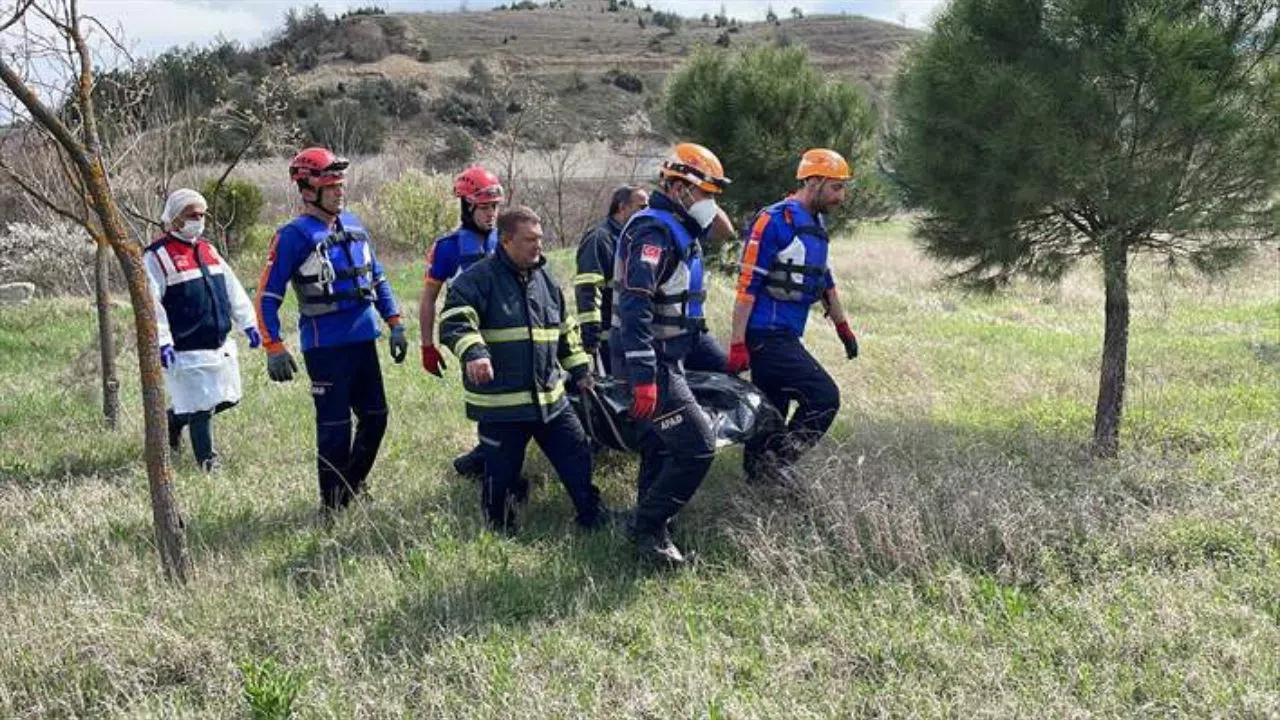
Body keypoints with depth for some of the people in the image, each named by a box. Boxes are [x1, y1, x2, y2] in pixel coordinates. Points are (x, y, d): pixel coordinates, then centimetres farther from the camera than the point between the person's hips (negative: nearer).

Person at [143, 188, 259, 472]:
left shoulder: (207, 249, 15)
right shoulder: (157, 256, -10)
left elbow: (232, 288, 18)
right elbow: (151, 303, -15)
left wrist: (247, 323, 13)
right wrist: (162, 342, -22)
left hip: (220, 344, 8)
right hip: (187, 350, -8)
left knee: (227, 398, 15)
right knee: (201, 407, -4)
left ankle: (174, 418, 36)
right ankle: (206, 460, 12)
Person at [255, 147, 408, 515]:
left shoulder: (354, 225, 10)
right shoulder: (294, 235, -10)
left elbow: (377, 278, 19)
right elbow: (268, 295, -9)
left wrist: (395, 324, 13)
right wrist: (274, 349, -14)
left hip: (364, 340, 7)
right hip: (326, 347, -7)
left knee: (375, 417, 13)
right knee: (335, 427, -1)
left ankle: (353, 485, 33)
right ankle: (333, 505, 13)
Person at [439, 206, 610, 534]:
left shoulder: (544, 279, 12)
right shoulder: (479, 279, -10)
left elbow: (566, 331, 23)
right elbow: (455, 320, -22)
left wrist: (580, 369, 22)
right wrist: (473, 352, -38)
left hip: (550, 398, 6)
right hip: (500, 403, -6)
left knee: (577, 455, 9)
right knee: (502, 473, 3)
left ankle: (593, 518, 25)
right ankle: (501, 531, 23)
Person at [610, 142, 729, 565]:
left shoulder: (678, 231, 16)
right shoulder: (654, 232, -18)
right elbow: (635, 307, -28)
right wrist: (644, 377, -33)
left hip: (664, 360, 10)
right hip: (652, 362, -10)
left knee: (660, 450, 16)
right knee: (697, 447, -11)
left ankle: (649, 532, 27)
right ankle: (649, 528, 1)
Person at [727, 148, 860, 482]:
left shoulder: (816, 225, 16)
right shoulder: (774, 220, -12)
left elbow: (824, 280, 28)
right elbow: (748, 283, -16)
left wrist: (843, 327, 33)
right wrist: (738, 343, -19)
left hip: (785, 337, 9)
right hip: (768, 336, -9)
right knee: (824, 397, -15)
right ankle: (773, 464, -8)